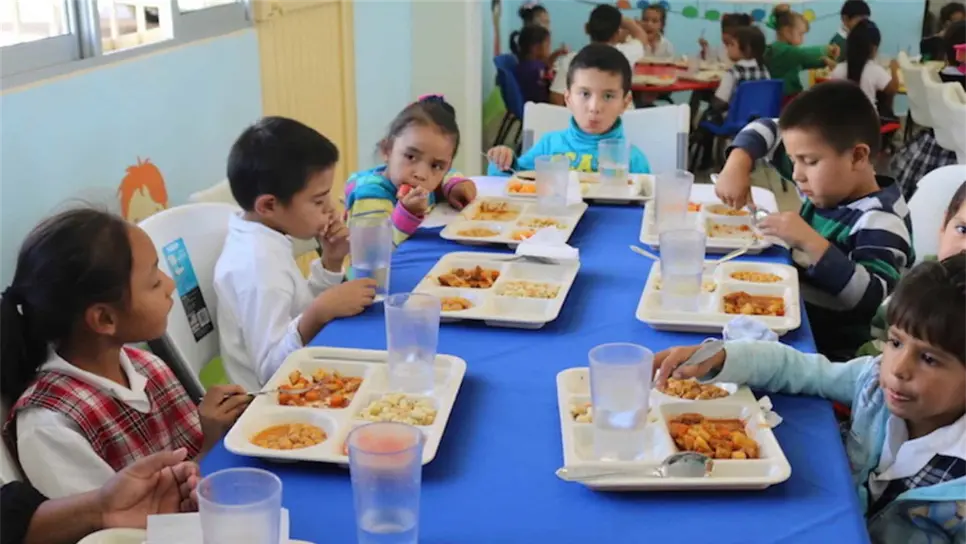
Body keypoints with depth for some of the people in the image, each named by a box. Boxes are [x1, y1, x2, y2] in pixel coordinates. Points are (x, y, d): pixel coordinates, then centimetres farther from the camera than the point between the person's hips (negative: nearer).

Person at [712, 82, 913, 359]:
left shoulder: (879, 220, -19)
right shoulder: (828, 181, 3)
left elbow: (874, 300, -31)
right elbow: (768, 130, 14)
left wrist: (810, 242, -32)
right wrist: (737, 165, -5)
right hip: (794, 328, 7)